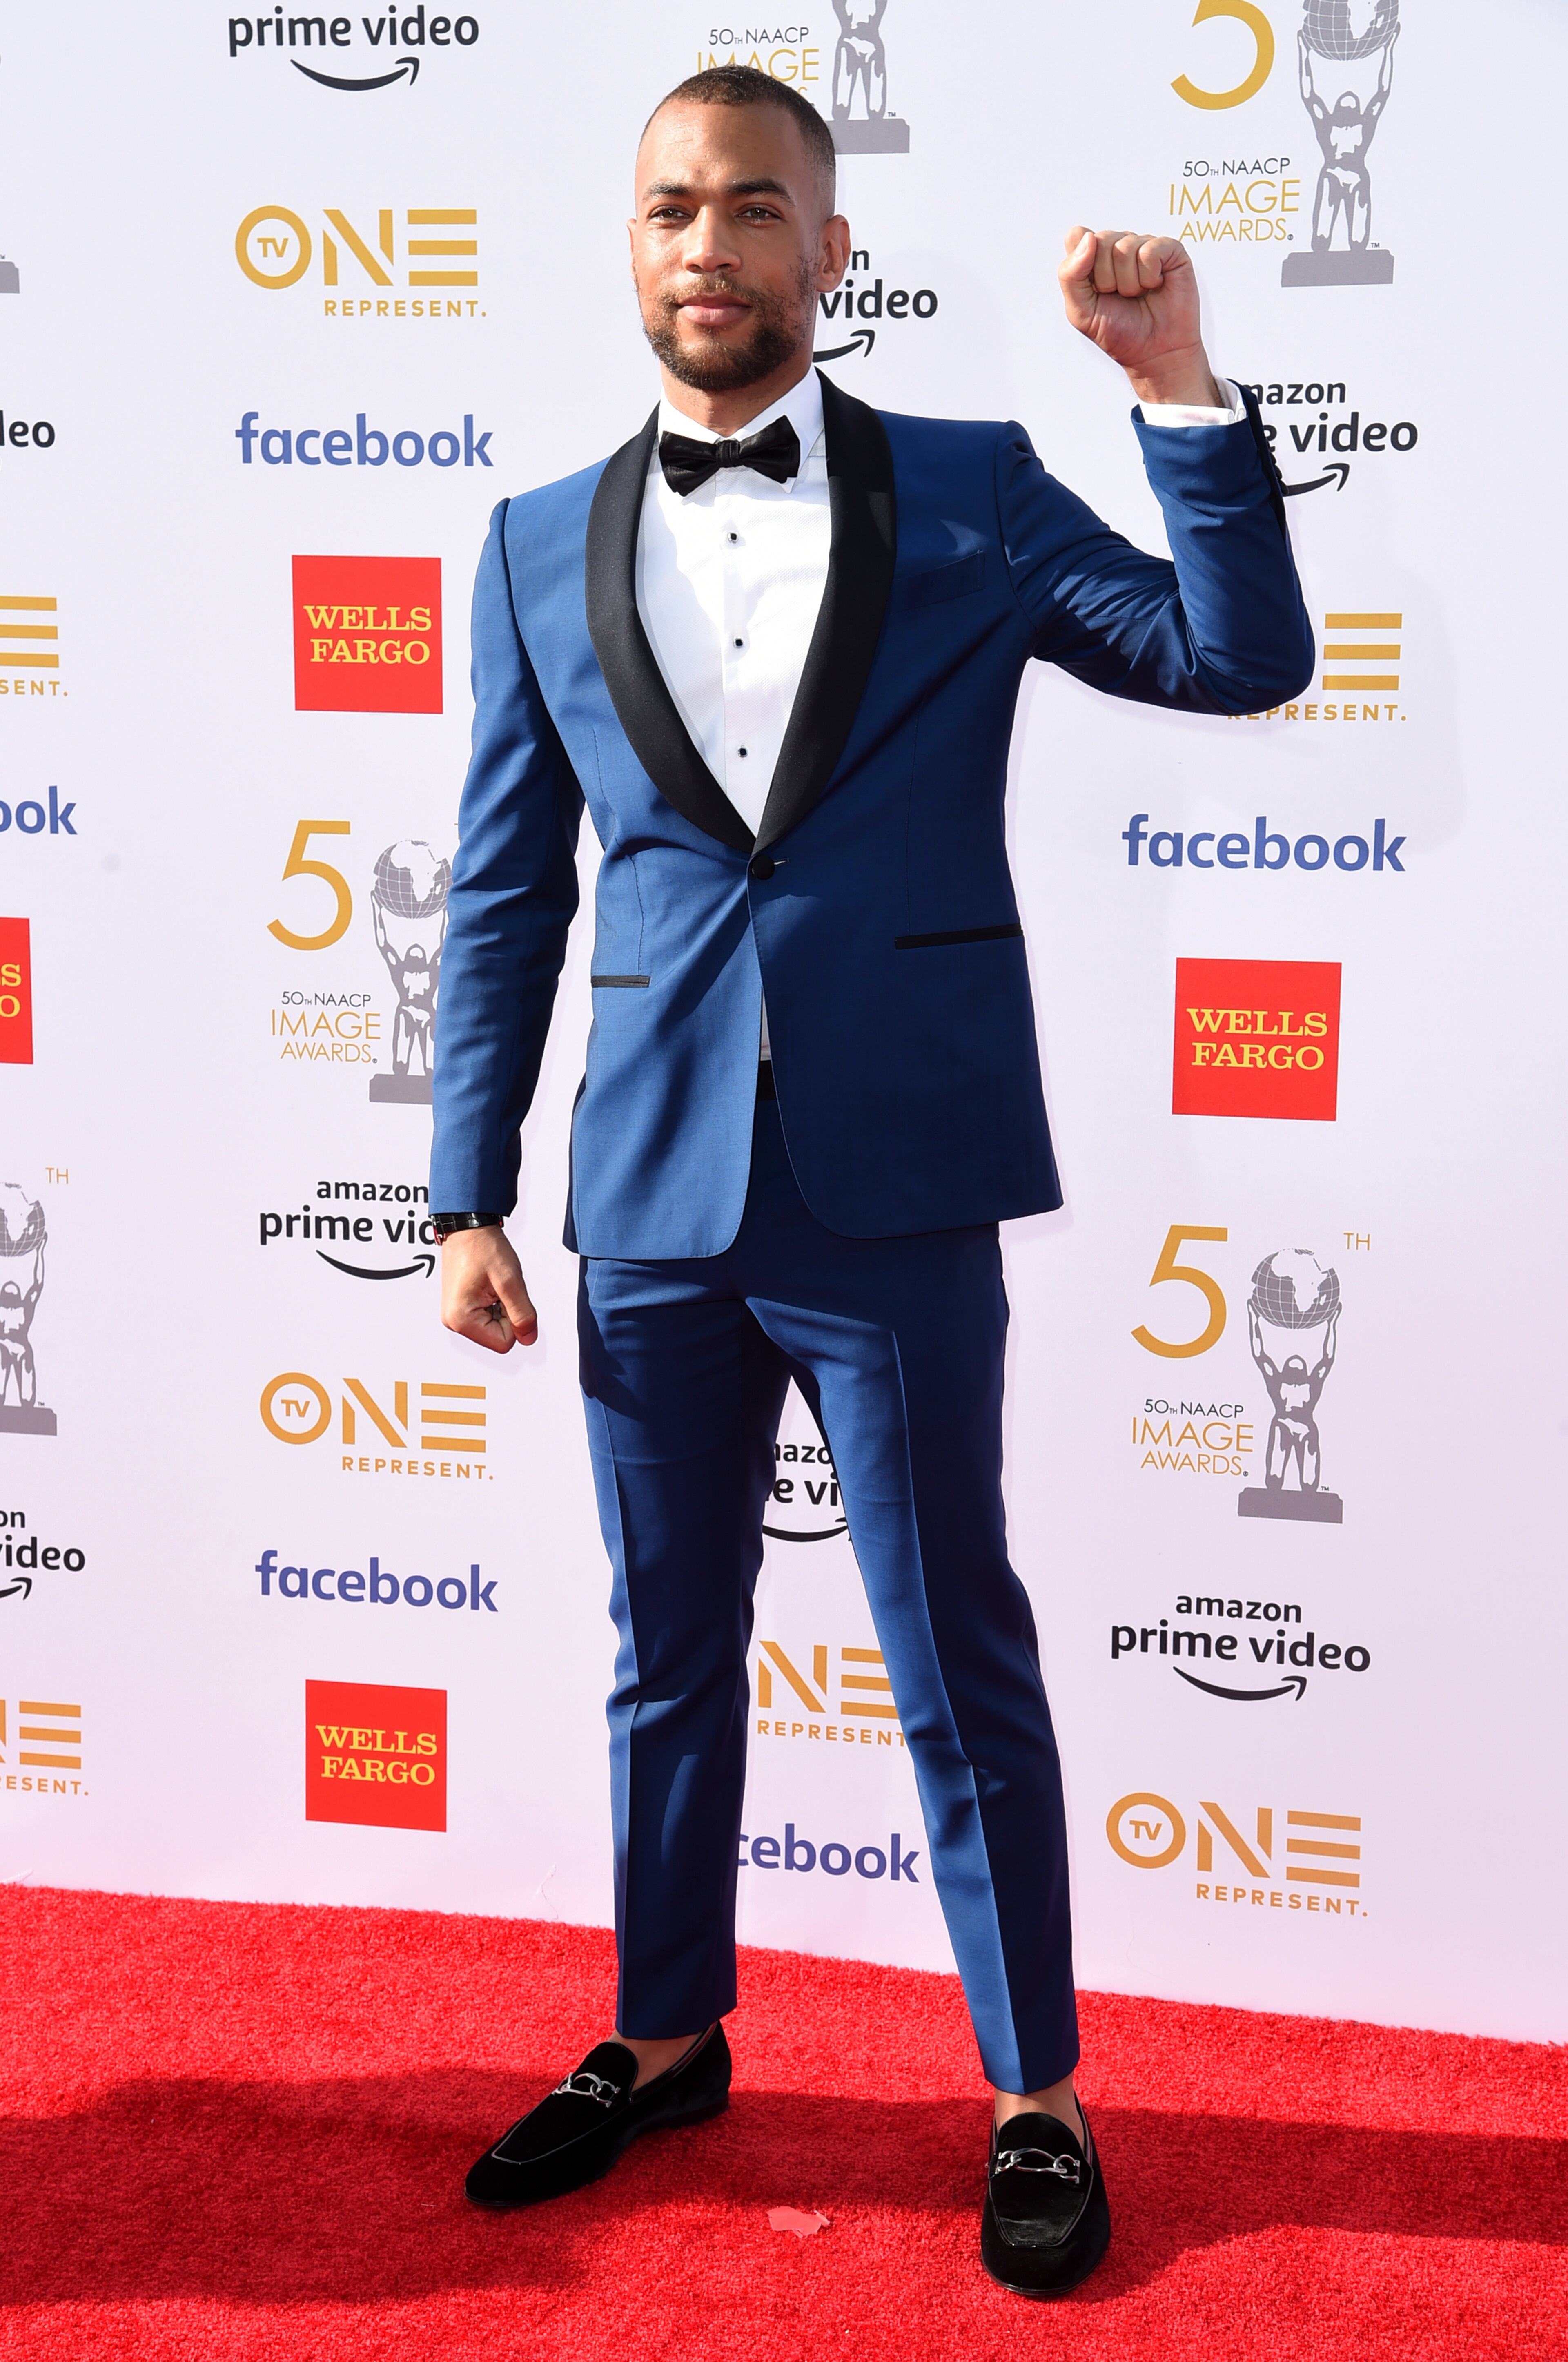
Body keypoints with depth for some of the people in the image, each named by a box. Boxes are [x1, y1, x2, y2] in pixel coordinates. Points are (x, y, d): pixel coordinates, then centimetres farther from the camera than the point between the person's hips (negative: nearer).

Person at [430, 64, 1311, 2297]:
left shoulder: (971, 494, 2)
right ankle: (666, 2041, 35)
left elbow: (1244, 662, -4)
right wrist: (469, 1194, 4)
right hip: (653, 1195, 3)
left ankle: (1036, 2099, 23)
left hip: (895, 1191, -2)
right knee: (671, 1654, 16)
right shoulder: (544, 547, 8)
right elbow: (506, 897, 8)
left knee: (961, 1669, 6)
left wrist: (1183, 386, -13)